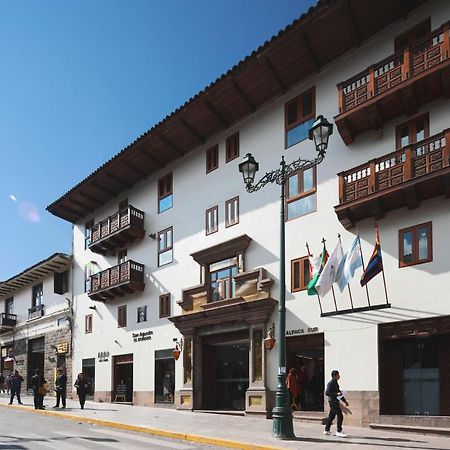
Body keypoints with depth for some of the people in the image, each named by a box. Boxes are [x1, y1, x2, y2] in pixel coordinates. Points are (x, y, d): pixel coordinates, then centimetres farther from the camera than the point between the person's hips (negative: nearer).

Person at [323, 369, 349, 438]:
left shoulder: (335, 383, 17)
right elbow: (327, 392, -22)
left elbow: (339, 392, 25)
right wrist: (336, 394, -25)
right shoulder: (330, 383, -14)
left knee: (331, 416, 13)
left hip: (335, 402, 10)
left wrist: (344, 401, 23)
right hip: (333, 402, -10)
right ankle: (339, 431, -7)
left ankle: (326, 430, 21)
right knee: (340, 416, -11)